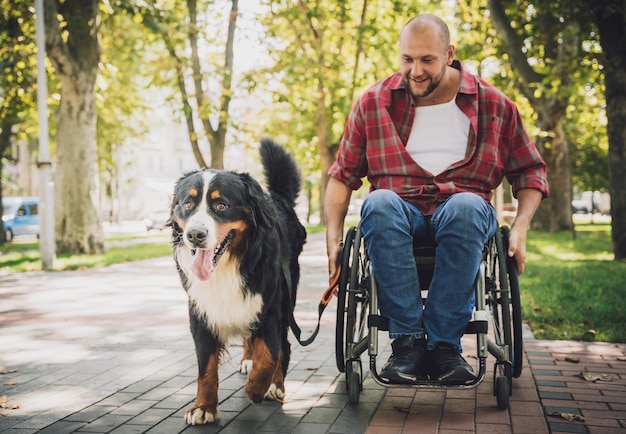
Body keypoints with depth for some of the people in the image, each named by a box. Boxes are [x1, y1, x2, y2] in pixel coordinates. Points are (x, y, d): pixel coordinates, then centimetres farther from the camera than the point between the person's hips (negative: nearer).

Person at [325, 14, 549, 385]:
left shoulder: (493, 104, 9)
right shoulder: (374, 103, 9)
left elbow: (531, 172, 13)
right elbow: (343, 174, 10)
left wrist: (521, 227, -5)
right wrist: (334, 236, -4)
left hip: (464, 210, 0)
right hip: (399, 212, 1)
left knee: (467, 206, -37)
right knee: (379, 203, -36)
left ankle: (445, 344, -31)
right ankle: (407, 339, -32)